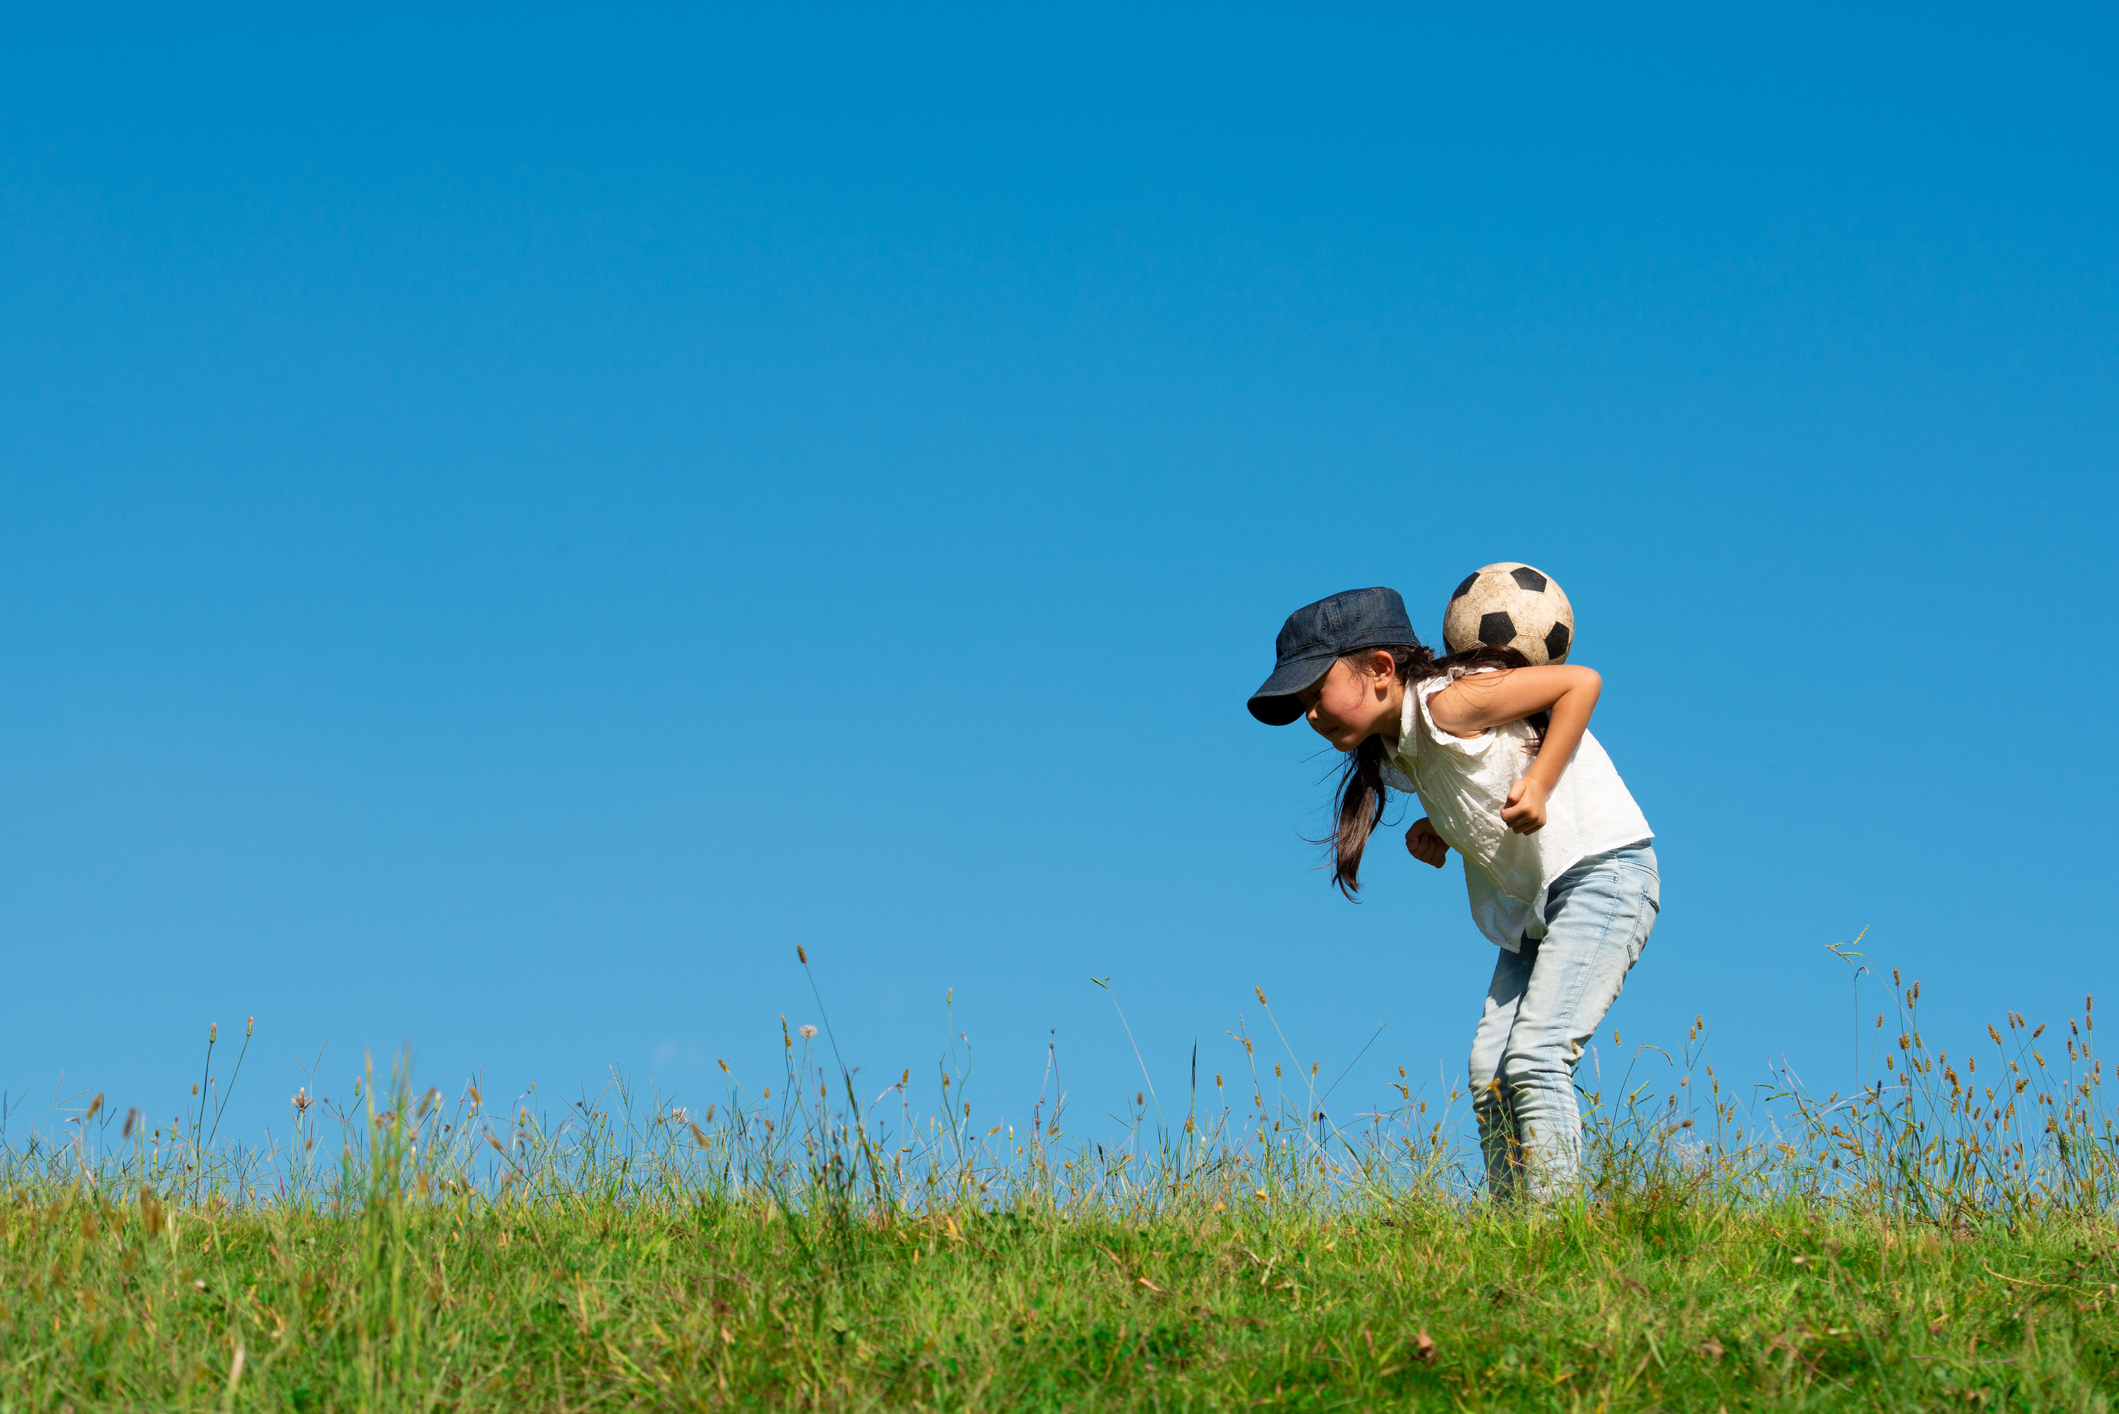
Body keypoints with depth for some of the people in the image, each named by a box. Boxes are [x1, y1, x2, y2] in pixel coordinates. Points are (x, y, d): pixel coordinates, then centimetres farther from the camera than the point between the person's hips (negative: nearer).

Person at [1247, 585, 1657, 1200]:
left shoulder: (1447, 702, -17)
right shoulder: (1394, 751, 11)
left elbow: (1580, 682, -16)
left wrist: (1538, 786, -23)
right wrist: (1435, 833, 5)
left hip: (1603, 870, -10)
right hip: (1534, 904, 10)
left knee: (1534, 1057, -19)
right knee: (1489, 1067, 0)